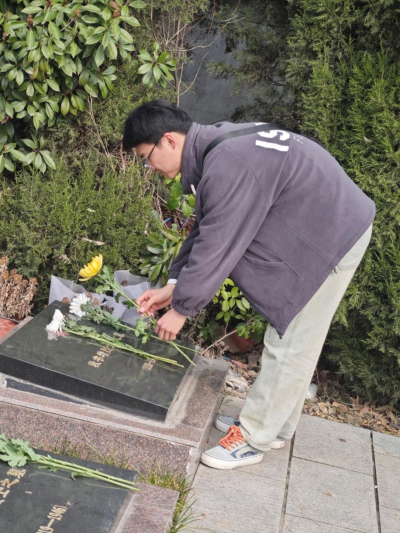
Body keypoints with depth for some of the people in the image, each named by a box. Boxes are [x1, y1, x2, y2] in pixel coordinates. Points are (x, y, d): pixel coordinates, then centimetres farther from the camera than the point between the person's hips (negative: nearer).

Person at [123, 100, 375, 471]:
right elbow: (205, 231, 8)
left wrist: (181, 308, -14)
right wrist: (173, 286, 4)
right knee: (288, 338, 15)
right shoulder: (212, 149, 3)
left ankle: (254, 439, 9)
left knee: (290, 345, -3)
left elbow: (215, 247, -26)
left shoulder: (228, 165, -30)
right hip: (311, 233, 10)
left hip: (332, 236, -10)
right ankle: (273, 425, 28)